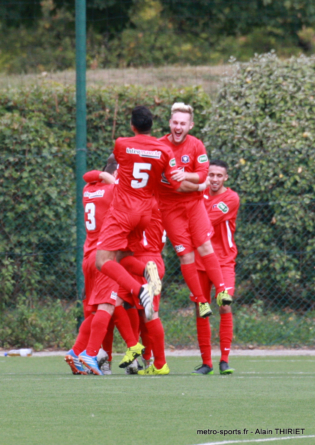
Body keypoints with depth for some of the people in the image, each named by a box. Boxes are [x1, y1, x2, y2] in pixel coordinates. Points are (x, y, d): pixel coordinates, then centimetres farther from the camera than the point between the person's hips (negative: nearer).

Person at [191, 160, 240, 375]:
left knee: (224, 306, -15)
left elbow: (208, 220, -15)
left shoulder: (231, 198, -6)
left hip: (223, 259, -4)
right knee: (200, 311, 1)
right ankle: (206, 363, 7)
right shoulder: (201, 193, 9)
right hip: (200, 259, 4)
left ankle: (225, 360, -10)